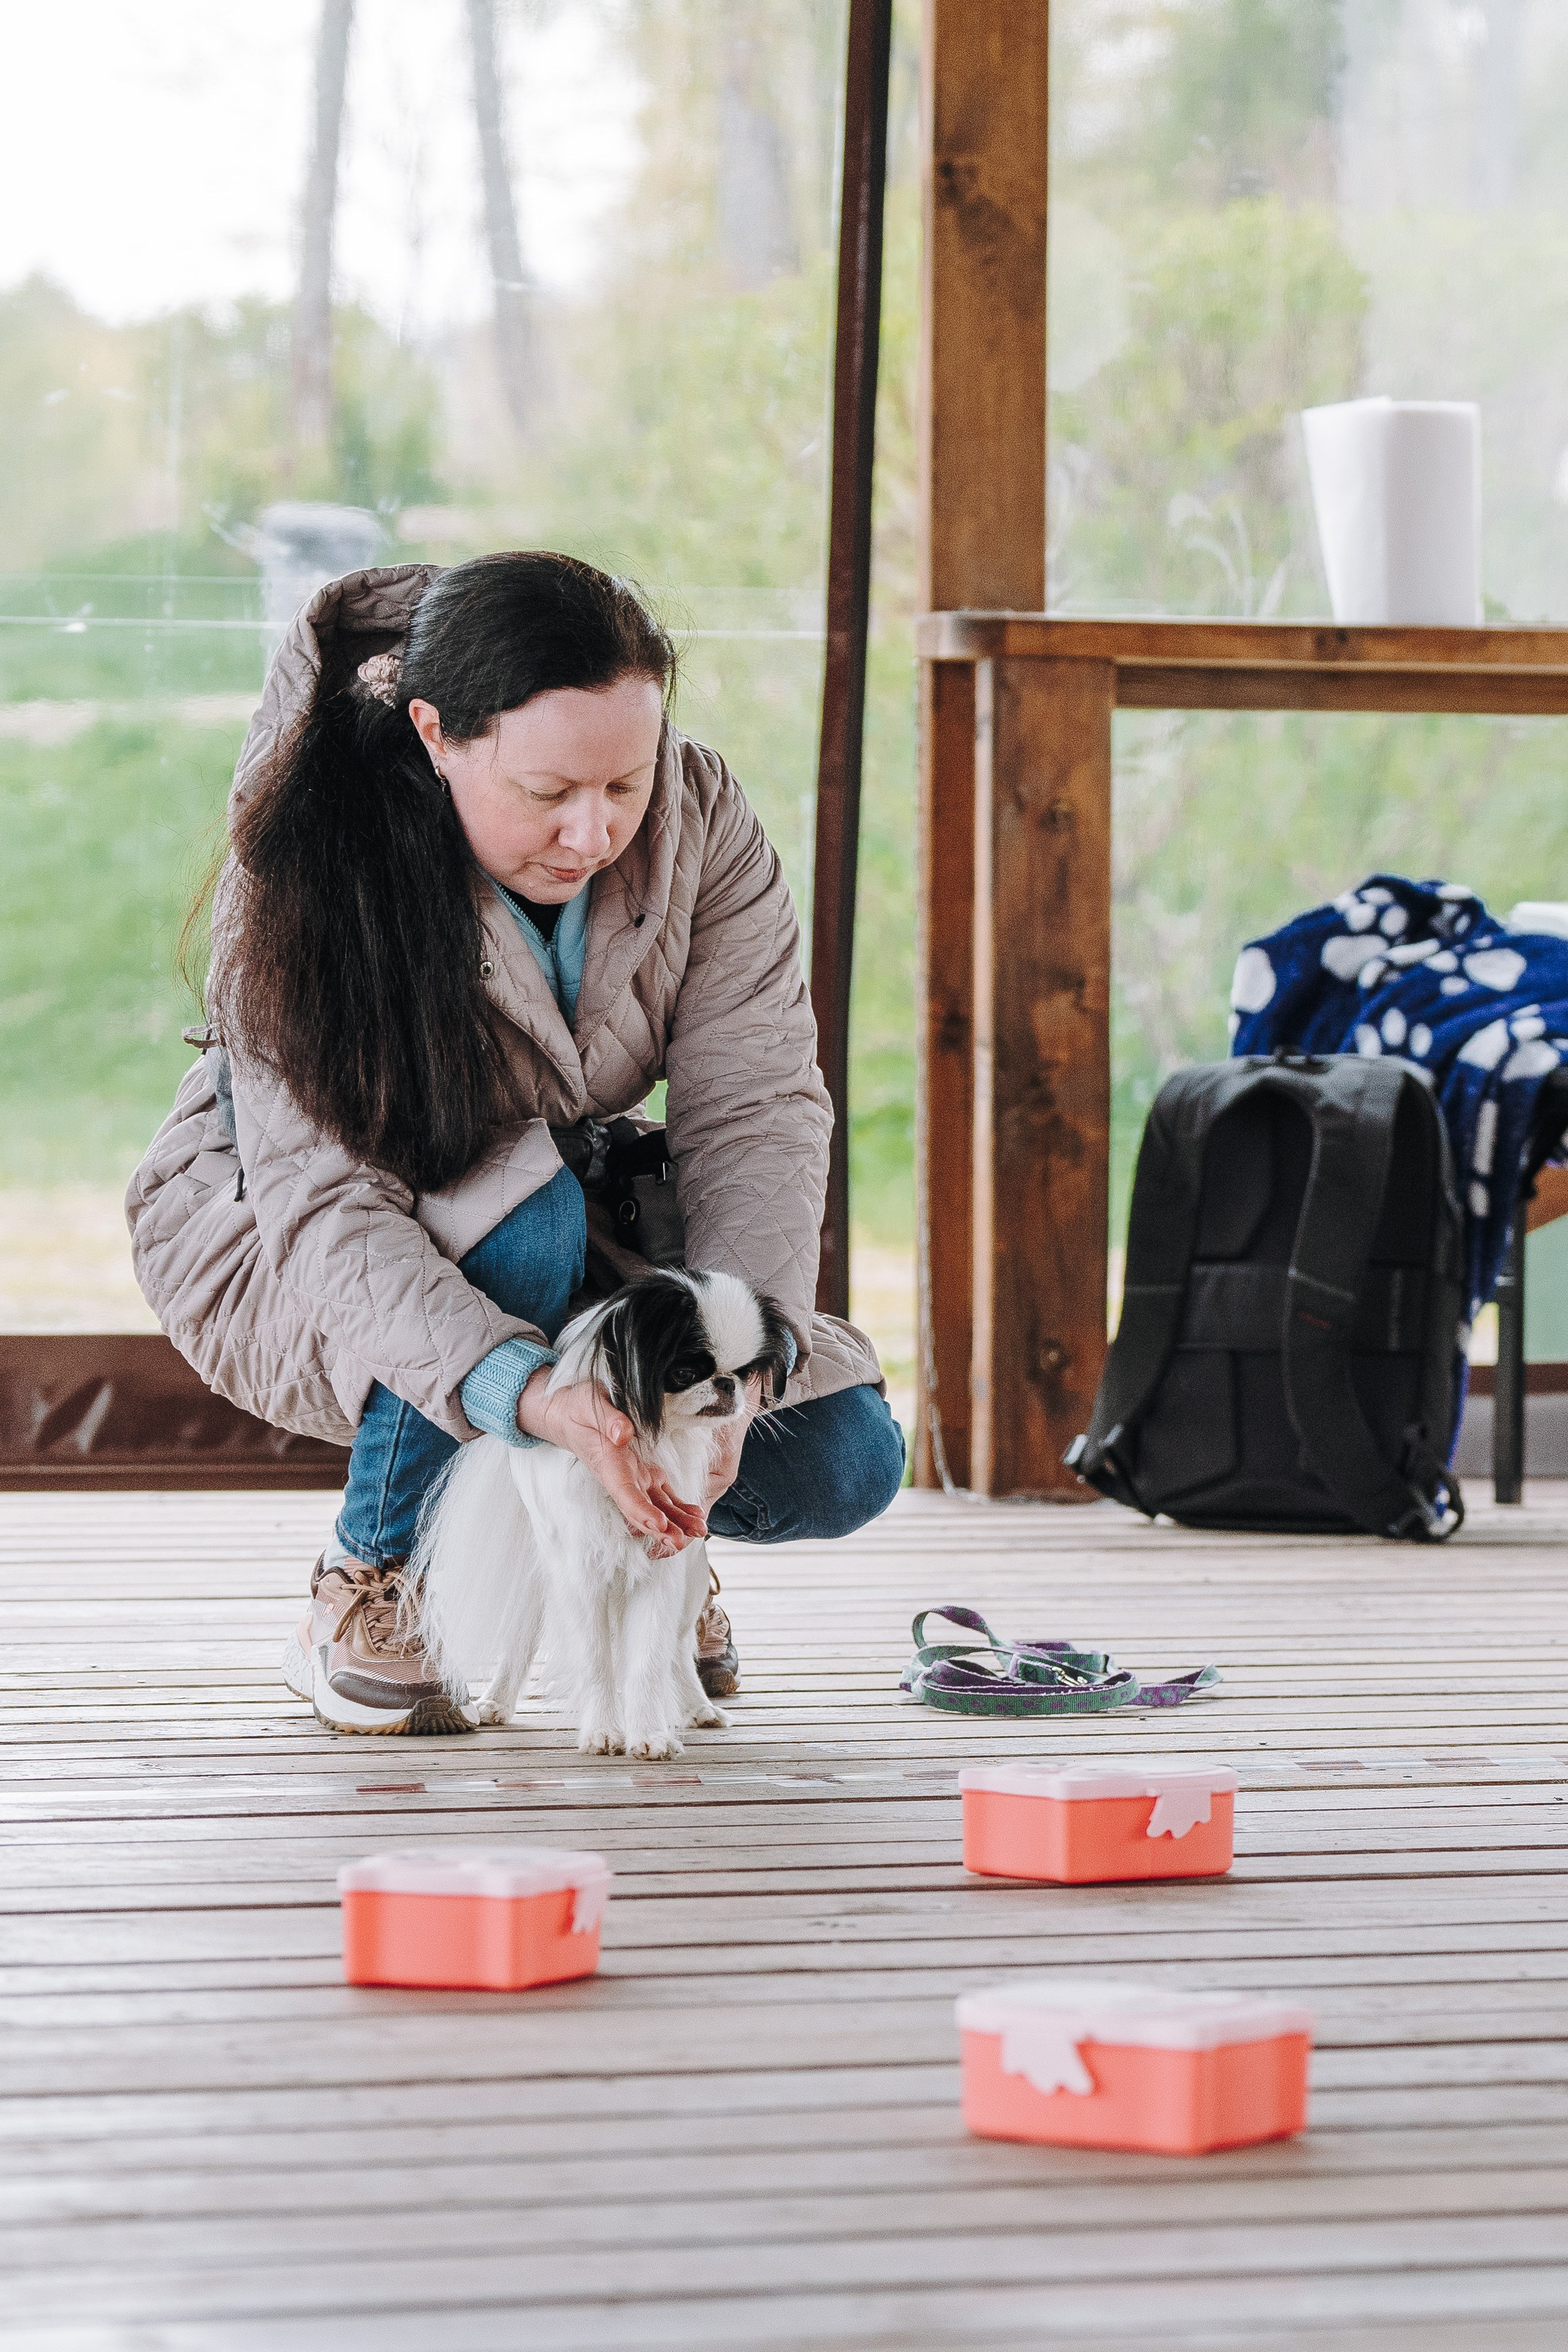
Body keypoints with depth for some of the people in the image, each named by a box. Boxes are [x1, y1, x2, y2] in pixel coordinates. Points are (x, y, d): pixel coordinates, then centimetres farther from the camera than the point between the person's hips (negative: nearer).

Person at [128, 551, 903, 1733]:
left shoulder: (701, 823, -19)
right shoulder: (306, 876, -32)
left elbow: (755, 1109, -23)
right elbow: (327, 1202, -38)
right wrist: (526, 1391, -54)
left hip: (572, 1215, 4)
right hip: (276, 1239, -4)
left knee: (840, 1463, -16)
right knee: (521, 1219, -39)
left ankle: (640, 1531, 17)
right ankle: (372, 1590, -17)